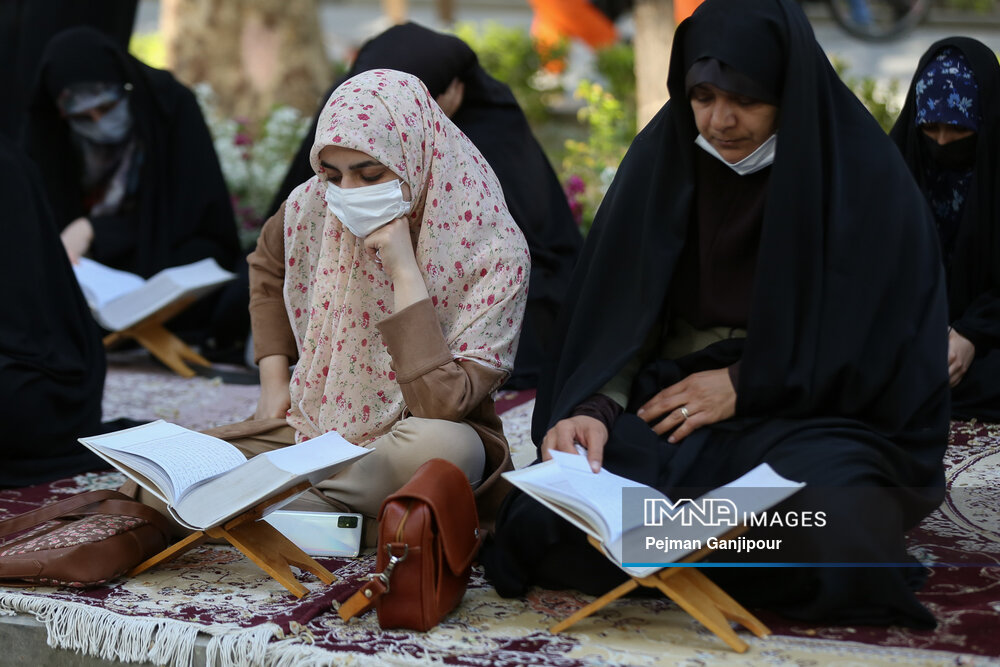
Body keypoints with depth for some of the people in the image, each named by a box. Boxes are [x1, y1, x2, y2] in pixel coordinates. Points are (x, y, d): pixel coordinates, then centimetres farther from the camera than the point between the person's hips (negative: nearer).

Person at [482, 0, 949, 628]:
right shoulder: (665, 156, 3)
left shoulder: (862, 172, -5)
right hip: (669, 404, 2)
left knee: (832, 537, -36)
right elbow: (619, 313, -1)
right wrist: (595, 407, -20)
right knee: (537, 521, -25)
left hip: (817, 410, -1)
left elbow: (881, 339, -5)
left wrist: (745, 384, -10)